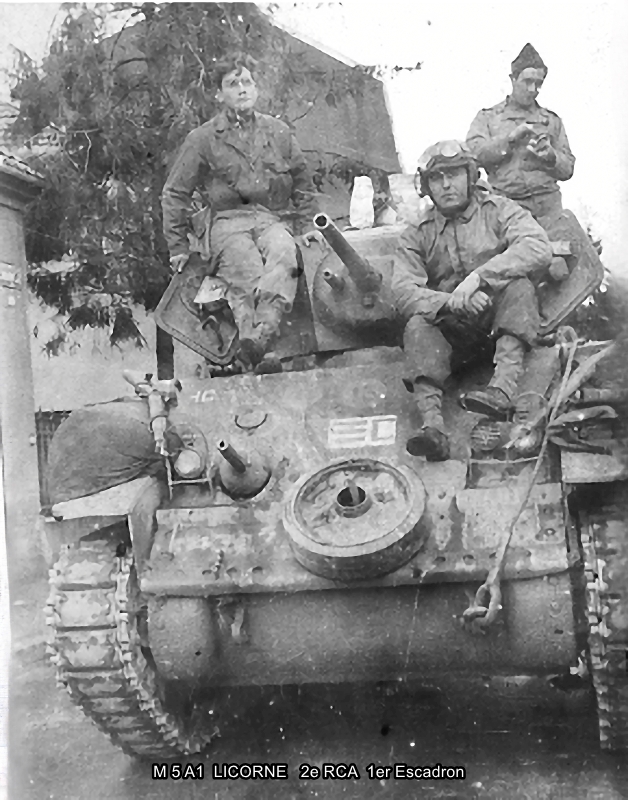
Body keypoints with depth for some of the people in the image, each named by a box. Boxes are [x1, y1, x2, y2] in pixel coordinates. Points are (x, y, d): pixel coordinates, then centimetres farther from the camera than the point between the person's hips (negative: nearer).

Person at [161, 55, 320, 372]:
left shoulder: (278, 132, 17)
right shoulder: (203, 139, 9)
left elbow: (302, 184, 28)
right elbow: (174, 194, 13)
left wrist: (306, 226, 19)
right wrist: (179, 247, 10)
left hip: (274, 219, 1)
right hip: (229, 222, -1)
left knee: (284, 254, -37)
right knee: (248, 276, -35)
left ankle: (258, 339, -56)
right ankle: (260, 357, -49)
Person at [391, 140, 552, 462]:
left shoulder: (499, 211, 4)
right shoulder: (416, 234, 10)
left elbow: (538, 249, -16)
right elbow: (403, 291, -6)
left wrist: (478, 276, -28)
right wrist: (450, 301, -26)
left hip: (501, 319, -1)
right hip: (450, 329, 1)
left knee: (518, 284, -29)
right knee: (417, 326, -28)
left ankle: (502, 388, -45)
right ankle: (432, 425, -47)